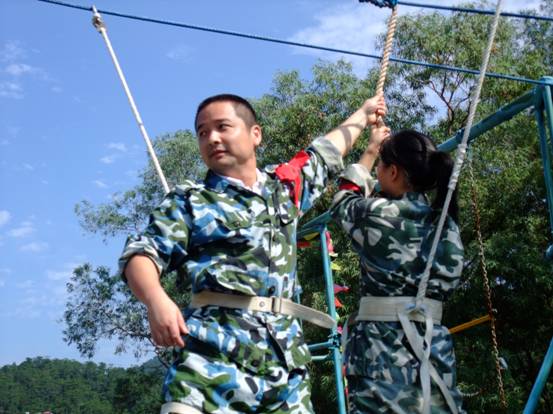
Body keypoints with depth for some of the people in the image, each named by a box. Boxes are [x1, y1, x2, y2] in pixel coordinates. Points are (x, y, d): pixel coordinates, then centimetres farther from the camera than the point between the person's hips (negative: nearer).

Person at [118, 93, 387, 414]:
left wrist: (363, 114, 56)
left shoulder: (287, 187, 22)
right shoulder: (189, 200, 11)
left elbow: (326, 151, 40)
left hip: (285, 351, 4)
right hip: (216, 345, -3)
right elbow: (140, 254, 1)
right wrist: (157, 300, -21)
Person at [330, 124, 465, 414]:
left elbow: (344, 200, 16)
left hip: (381, 344, -5)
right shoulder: (445, 221, 7)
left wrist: (370, 151, 28)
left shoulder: (376, 213, -7)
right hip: (433, 345, 6)